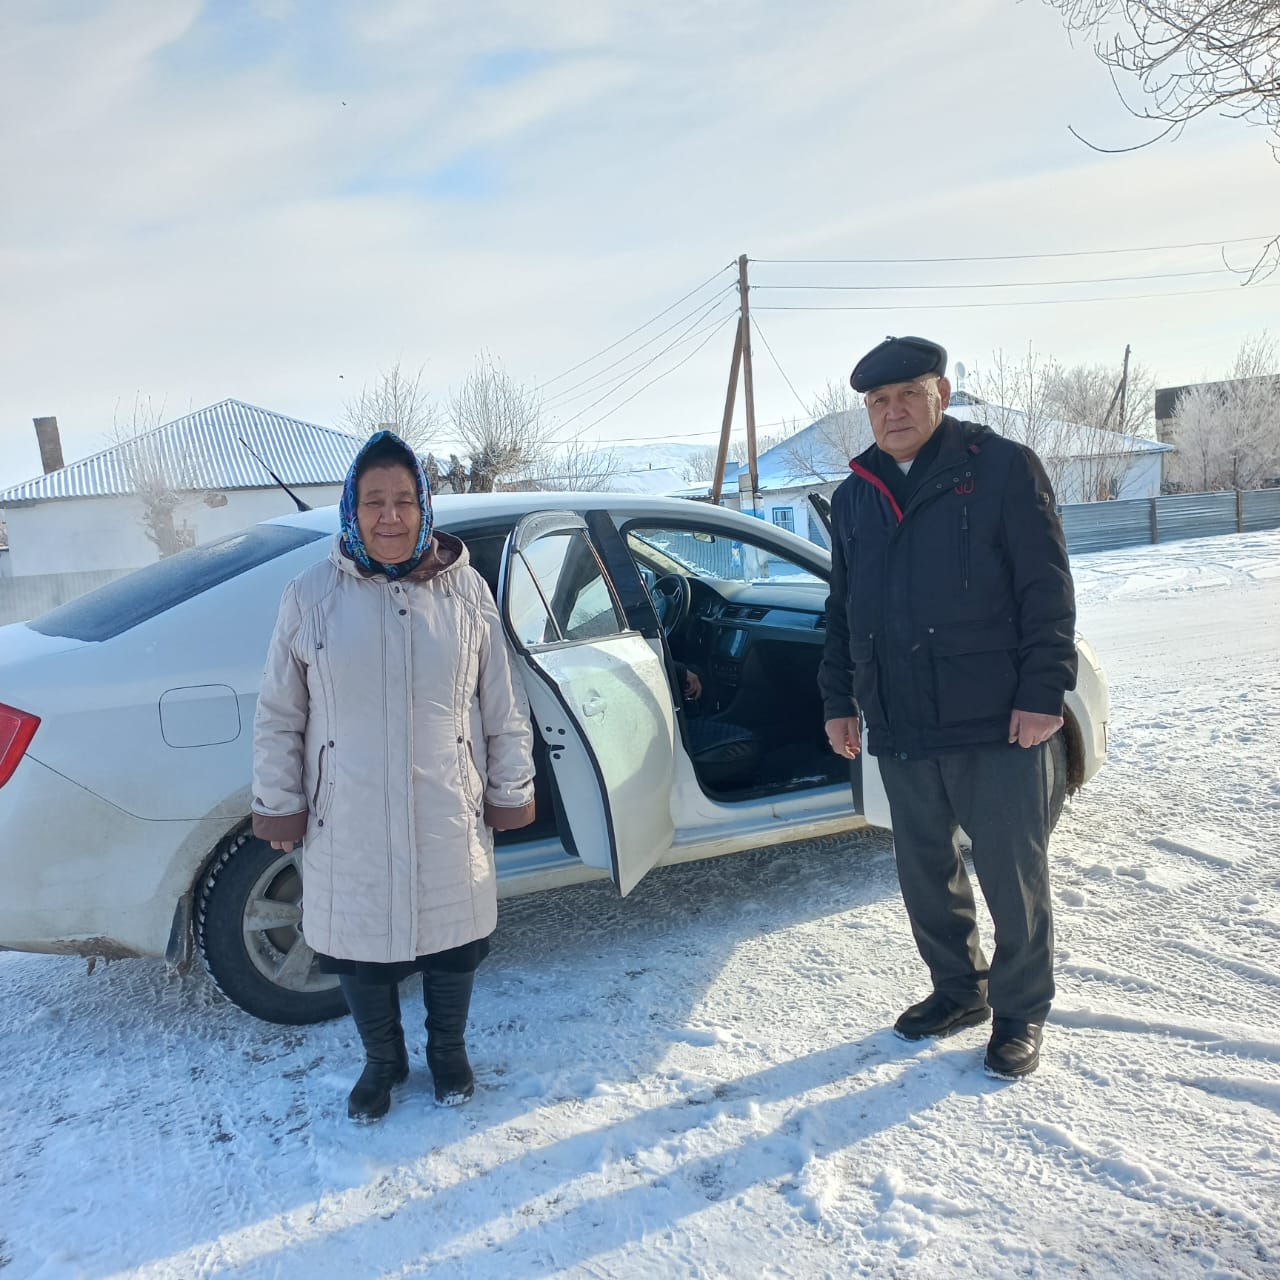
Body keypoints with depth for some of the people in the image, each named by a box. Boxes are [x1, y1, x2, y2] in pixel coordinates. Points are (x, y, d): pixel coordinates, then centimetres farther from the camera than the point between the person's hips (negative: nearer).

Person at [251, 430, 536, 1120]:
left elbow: (503, 707, 2)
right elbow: (279, 715, 2)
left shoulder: (466, 591, -3)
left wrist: (511, 791, 4)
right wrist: (277, 802, 2)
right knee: (357, 948, 15)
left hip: (448, 820, 1)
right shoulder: (311, 594, -5)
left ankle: (448, 1050, 46)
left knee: (453, 944, 17)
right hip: (348, 824, 0)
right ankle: (382, 1061, 43)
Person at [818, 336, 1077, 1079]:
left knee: (1013, 876, 7)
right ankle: (959, 990, 36)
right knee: (925, 871, 16)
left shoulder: (1002, 468, -4)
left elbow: (1048, 591, -7)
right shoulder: (855, 495, 12)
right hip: (899, 726, 5)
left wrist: (1043, 692, -13)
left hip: (998, 721, -5)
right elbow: (842, 608, 16)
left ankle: (1022, 1012, 27)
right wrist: (839, 699, 12)